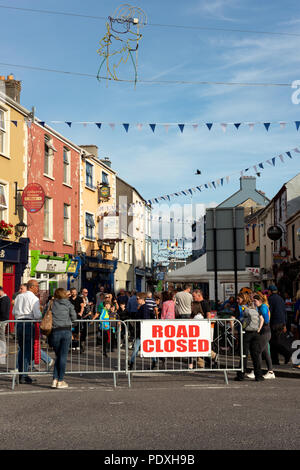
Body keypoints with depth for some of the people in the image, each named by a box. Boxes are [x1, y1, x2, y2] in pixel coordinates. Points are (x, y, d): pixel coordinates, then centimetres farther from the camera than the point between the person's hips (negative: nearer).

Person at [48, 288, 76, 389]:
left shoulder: (51, 304, 7)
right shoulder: (68, 304, 5)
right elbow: (74, 317, 6)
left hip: (54, 332, 1)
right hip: (66, 331, -1)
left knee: (58, 356, 14)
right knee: (63, 356, 4)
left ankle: (55, 380, 7)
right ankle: (60, 381, 5)